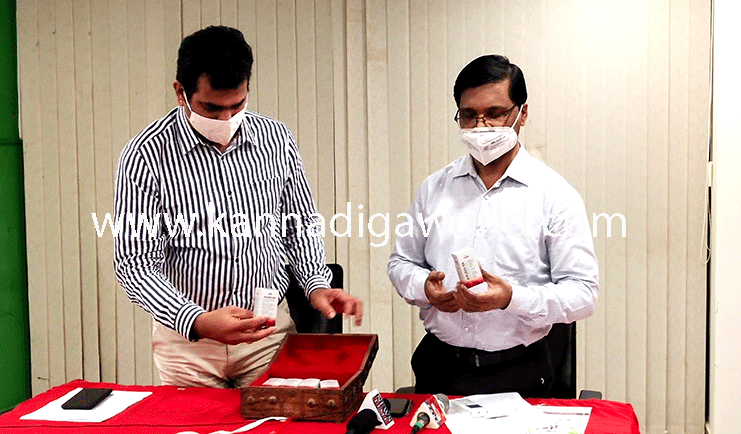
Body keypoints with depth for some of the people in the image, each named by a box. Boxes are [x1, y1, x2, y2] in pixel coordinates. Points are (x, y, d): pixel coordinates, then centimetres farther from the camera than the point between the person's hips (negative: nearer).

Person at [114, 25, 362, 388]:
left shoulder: (276, 139, 0)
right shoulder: (146, 155, -12)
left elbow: (301, 225, 12)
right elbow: (135, 263, -14)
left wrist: (317, 286, -5)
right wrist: (197, 322, -28)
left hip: (271, 332, 2)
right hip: (186, 338, -2)